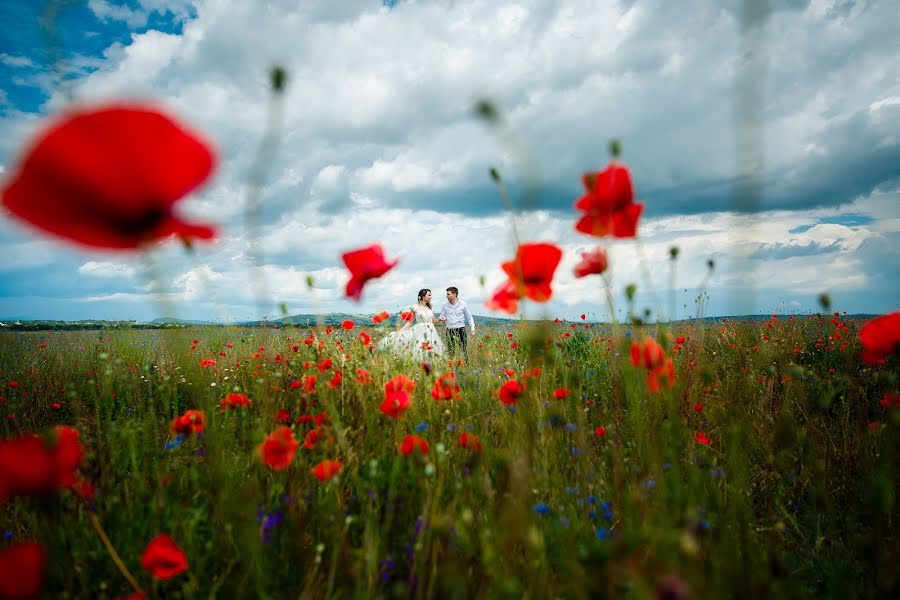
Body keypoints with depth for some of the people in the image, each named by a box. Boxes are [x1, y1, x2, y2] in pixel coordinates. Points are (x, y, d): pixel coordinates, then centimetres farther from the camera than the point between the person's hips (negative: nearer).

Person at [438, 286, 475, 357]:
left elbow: (469, 317, 7)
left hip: (460, 329, -2)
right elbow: (442, 317, 14)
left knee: (464, 349, -5)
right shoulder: (445, 305, 5)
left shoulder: (463, 305, 0)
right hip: (449, 330, 2)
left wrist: (472, 330, 1)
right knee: (450, 351, 3)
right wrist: (442, 320, -11)